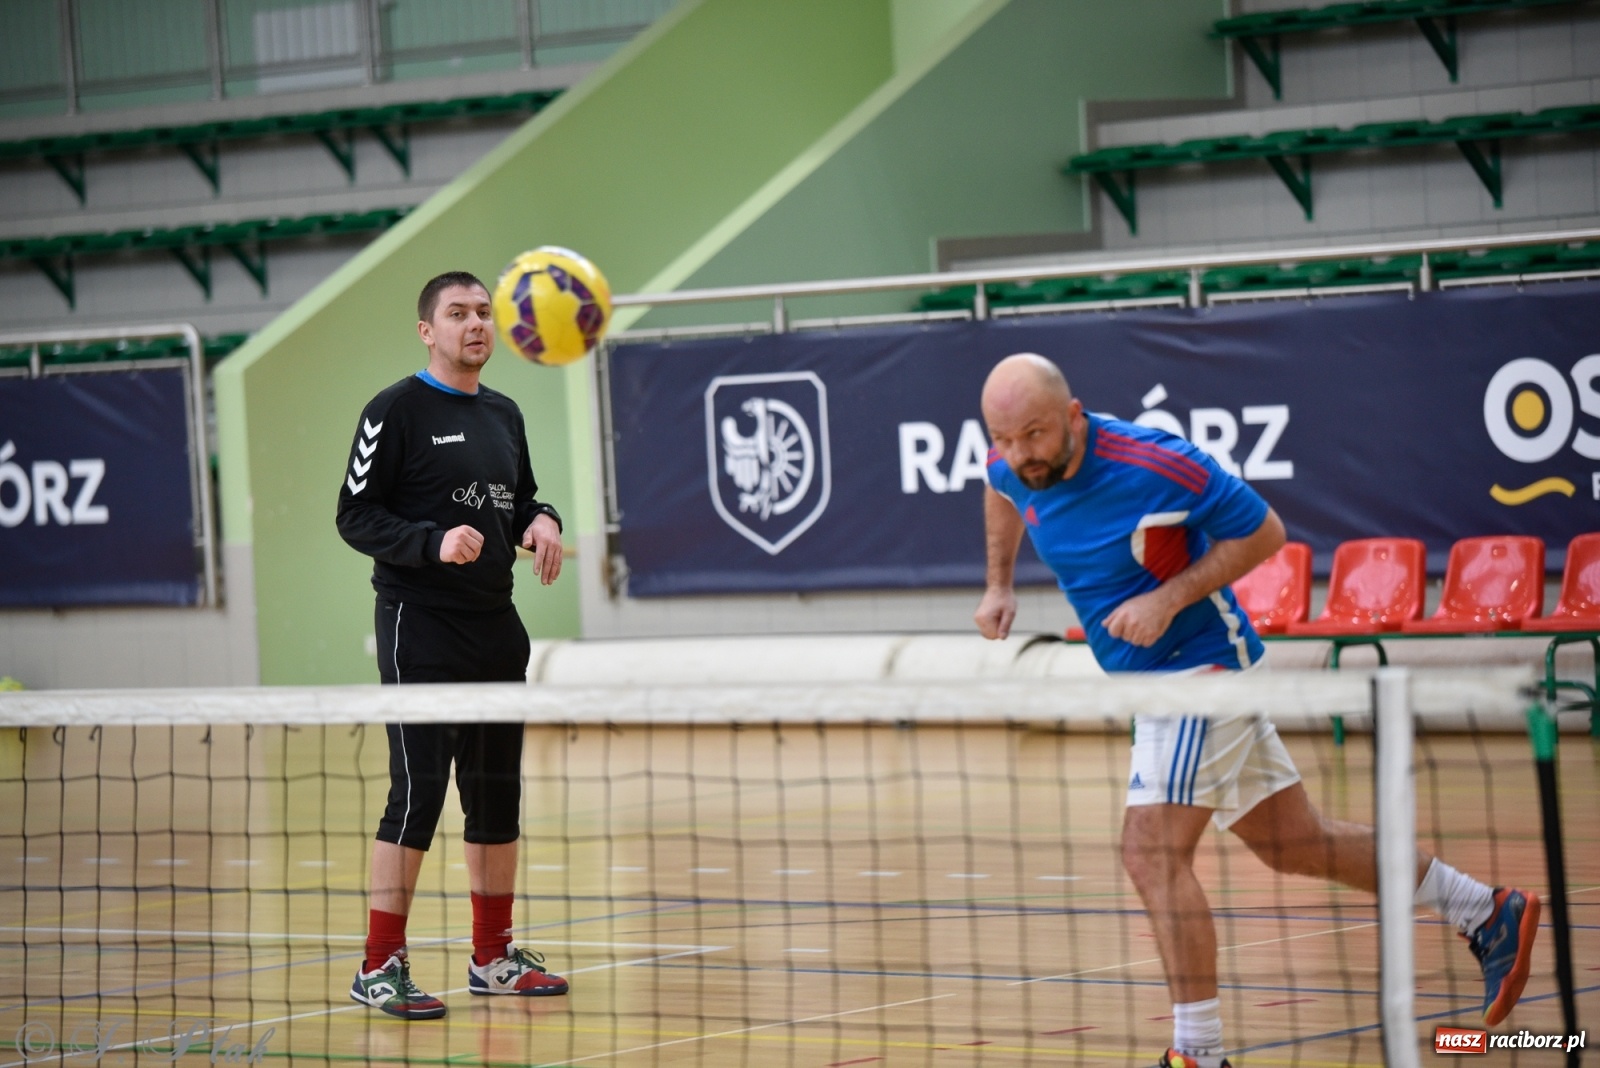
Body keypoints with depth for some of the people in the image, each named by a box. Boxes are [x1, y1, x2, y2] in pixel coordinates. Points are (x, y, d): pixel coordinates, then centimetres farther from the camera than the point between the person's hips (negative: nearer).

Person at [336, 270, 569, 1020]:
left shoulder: (504, 415, 14)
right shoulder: (396, 411, -7)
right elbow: (356, 515, -10)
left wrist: (541, 522, 2)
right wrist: (434, 542, -23)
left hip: (496, 627, 7)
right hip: (421, 627, -7)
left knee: (497, 794, 10)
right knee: (418, 792, -10)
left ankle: (493, 957, 21)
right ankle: (379, 969, -5)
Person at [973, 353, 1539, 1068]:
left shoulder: (1154, 466, -25)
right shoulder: (1014, 466, -4)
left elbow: (1262, 531, -14)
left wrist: (1169, 598, -23)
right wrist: (998, 585, 11)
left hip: (1201, 667, -8)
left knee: (1152, 851, -20)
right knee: (1294, 845, 16)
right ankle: (1487, 914, 28)